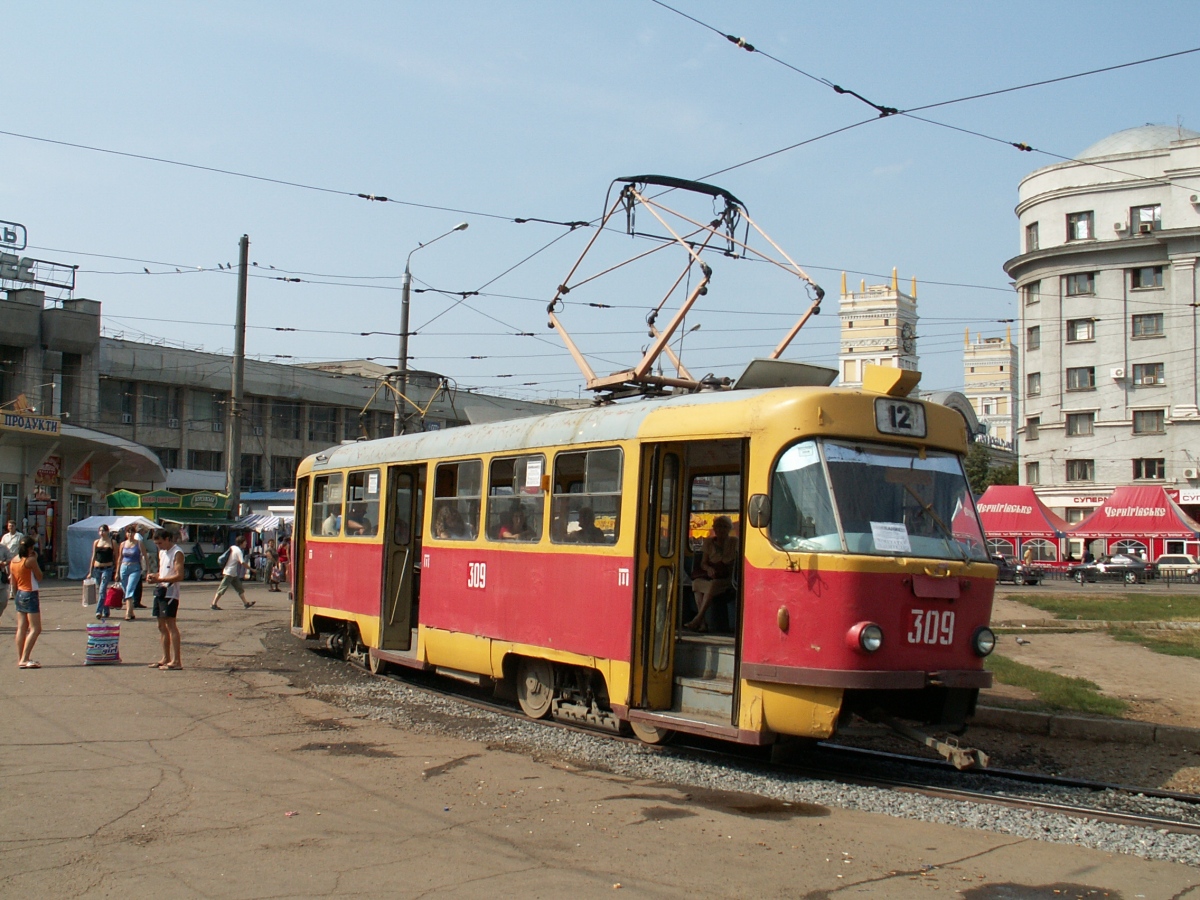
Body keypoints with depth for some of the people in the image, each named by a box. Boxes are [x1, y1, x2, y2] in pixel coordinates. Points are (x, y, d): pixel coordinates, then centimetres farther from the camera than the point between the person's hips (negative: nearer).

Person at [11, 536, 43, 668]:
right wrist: (35, 560, -5)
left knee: (21, 628, 11)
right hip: (30, 595, -8)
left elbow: (14, 582, 12)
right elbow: (39, 577, -7)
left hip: (19, 594, 8)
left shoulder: (13, 561, 7)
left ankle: (20, 659, 13)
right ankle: (24, 660, -12)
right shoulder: (30, 560, -16)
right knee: (35, 629, -6)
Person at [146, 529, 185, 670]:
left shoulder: (177, 553, -10)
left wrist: (160, 579, -21)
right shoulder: (162, 553, 18)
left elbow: (179, 576, -18)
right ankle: (166, 658, 17)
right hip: (160, 591, 9)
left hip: (170, 593, -9)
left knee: (170, 624, -11)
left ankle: (176, 661, -12)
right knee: (162, 625, 10)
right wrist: (154, 576, 4)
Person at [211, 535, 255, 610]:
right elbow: (242, 562, -26)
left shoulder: (233, 547, 9)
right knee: (222, 589, -5)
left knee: (240, 589, 10)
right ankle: (213, 605, -2)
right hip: (229, 573, -9)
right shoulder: (238, 551, -16)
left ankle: (245, 603, 13)